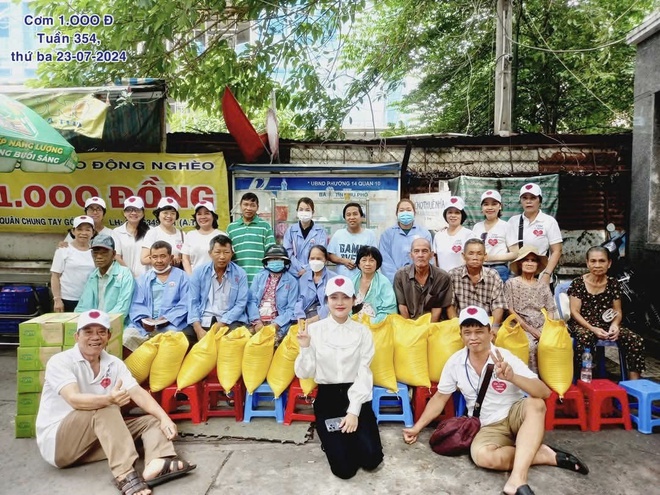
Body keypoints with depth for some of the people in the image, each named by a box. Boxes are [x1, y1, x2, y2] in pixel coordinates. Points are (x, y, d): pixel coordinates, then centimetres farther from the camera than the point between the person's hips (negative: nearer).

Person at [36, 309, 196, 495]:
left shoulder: (114, 364, 3)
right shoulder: (60, 362, -14)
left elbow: (138, 393, -8)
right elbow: (75, 400, -30)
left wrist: (164, 418, -23)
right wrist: (109, 399, -50)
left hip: (99, 438, 7)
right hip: (57, 442, -6)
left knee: (152, 421, -9)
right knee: (105, 410, -32)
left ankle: (156, 465, -40)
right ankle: (125, 476, -44)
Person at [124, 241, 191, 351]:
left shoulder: (182, 277, 10)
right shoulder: (143, 278, 20)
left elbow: (185, 303, -1)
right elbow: (136, 304, 9)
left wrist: (168, 318, -14)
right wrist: (143, 319, -11)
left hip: (171, 324, -3)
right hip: (144, 325, 3)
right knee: (126, 337, -22)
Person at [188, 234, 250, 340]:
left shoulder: (240, 274, 1)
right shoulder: (198, 272, 5)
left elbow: (240, 304, -4)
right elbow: (194, 302, 2)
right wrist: (198, 329, -13)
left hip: (230, 321, -1)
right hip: (204, 321, 1)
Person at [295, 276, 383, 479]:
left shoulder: (363, 332, -1)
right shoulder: (314, 329, -3)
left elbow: (363, 374, -5)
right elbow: (305, 373, -2)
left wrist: (354, 411, -14)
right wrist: (305, 348, -19)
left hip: (357, 397, 1)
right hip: (327, 399, -1)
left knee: (371, 459, -15)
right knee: (344, 468, -13)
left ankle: (347, 438, 17)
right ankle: (333, 441, 21)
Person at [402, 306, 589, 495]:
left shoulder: (506, 357, -16)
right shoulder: (455, 363, -7)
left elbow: (545, 393, -23)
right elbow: (440, 397, 6)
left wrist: (512, 377, -42)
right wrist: (417, 428, 3)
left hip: (515, 416, -1)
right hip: (489, 427, 1)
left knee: (535, 404, -35)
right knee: (482, 456, -33)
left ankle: (517, 479, -42)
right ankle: (544, 455, -15)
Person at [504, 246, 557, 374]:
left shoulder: (543, 286, 14)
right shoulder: (511, 283, 2)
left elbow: (551, 311, 10)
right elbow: (510, 311, -4)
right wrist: (529, 329, -11)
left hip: (541, 327, 3)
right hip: (521, 327, -3)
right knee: (531, 346, -32)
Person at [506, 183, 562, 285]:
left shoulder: (549, 221, 2)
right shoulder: (513, 221, 6)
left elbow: (556, 251, -1)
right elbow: (513, 251, -2)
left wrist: (547, 275, -11)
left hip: (541, 278, -1)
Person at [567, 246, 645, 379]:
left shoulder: (613, 283, 6)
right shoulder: (578, 283, -5)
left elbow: (617, 311, 11)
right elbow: (575, 312, -8)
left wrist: (615, 325, -12)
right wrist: (593, 329, -22)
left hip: (606, 325, 5)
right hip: (582, 325, -4)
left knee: (637, 341, -18)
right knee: (585, 338, -39)